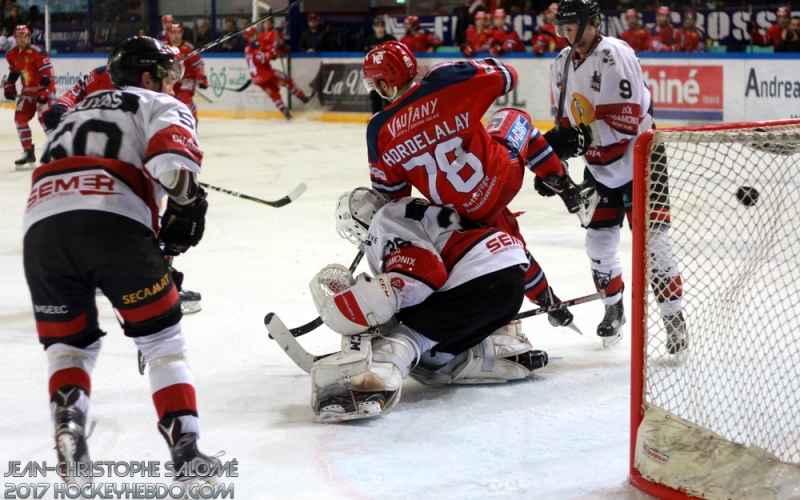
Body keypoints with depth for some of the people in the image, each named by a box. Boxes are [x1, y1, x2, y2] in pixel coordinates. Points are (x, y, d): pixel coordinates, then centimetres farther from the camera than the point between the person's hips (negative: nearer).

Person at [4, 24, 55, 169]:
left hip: (44, 90, -8)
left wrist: (43, 93, -28)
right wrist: (9, 87, 10)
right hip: (28, 91, 8)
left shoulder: (37, 52, -21)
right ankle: (28, 154, 11)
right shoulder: (12, 55, 3)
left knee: (45, 118, -20)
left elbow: (47, 74, -23)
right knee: (20, 118, 2)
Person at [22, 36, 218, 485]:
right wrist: (188, 203, 6)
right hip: (113, 221, -5)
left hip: (41, 226, 5)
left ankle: (68, 426, -4)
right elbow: (172, 157, -6)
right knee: (162, 338, 10)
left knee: (69, 343, 21)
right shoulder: (161, 107, 19)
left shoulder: (79, 112, 39)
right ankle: (185, 446, 2)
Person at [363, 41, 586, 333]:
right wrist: (482, 66, 17)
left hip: (468, 212, 1)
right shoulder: (445, 81, -14)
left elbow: (389, 193, 2)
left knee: (506, 240, 31)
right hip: (502, 172, -1)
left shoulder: (378, 131, -9)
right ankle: (562, 184, 25)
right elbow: (506, 77, -3)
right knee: (514, 118, 29)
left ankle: (549, 303, 36)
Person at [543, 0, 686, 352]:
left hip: (639, 162, -7)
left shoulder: (614, 56, -21)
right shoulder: (562, 65, 5)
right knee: (599, 242, 8)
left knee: (652, 243, -10)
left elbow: (626, 121, -28)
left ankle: (674, 319, 0)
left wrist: (578, 139, -35)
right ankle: (613, 308, 30)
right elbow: (569, 122, 13)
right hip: (599, 168, 7)